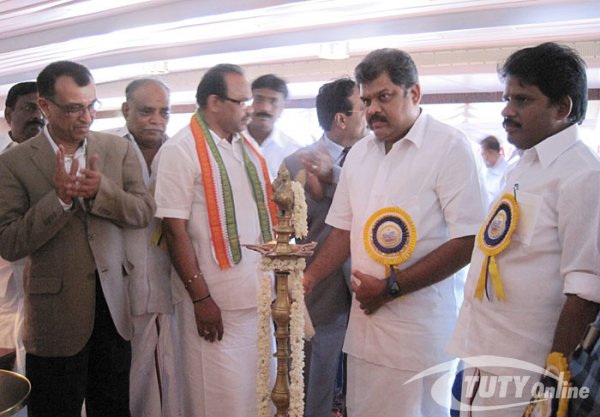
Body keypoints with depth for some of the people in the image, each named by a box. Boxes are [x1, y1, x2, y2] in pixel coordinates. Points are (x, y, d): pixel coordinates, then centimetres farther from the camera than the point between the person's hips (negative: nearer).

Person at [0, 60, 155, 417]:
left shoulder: (119, 150, 3)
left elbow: (144, 212, -3)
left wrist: (101, 189, -20)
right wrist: (59, 198, -24)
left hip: (113, 306, 3)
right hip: (55, 314, -3)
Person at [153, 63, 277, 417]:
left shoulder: (247, 146, 11)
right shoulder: (181, 149, -10)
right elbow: (175, 229, -13)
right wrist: (201, 298, -15)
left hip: (260, 296, 7)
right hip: (217, 303, -6)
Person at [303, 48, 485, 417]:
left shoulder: (450, 147, -10)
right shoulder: (359, 153, 10)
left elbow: (467, 242, -15)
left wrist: (391, 288, -14)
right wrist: (308, 279, 0)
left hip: (420, 321, -5)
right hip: (364, 315, 6)